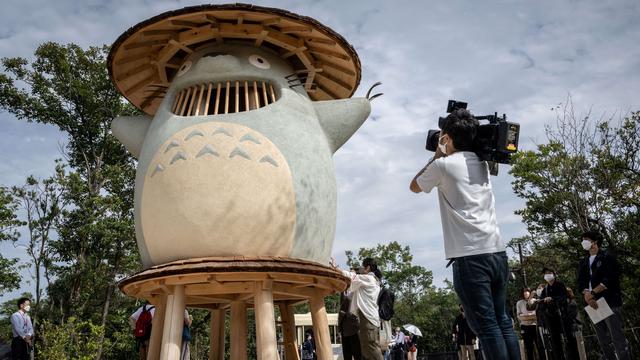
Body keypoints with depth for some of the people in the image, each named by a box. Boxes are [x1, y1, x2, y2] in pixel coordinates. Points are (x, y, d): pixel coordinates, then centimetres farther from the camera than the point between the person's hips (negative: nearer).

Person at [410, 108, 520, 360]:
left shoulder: (443, 165, -3)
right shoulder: (482, 163, 16)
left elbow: (414, 186, 16)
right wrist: (445, 157, 28)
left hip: (470, 256, -6)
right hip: (497, 252, 7)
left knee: (486, 326, -5)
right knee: (502, 321, 13)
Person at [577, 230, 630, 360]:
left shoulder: (607, 257, 1)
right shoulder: (583, 263, 19)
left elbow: (610, 279, -11)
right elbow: (581, 282, 9)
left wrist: (592, 293, -15)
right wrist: (586, 295, -12)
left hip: (609, 301, -6)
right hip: (593, 304, 6)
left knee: (617, 336, -10)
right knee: (603, 340, 7)